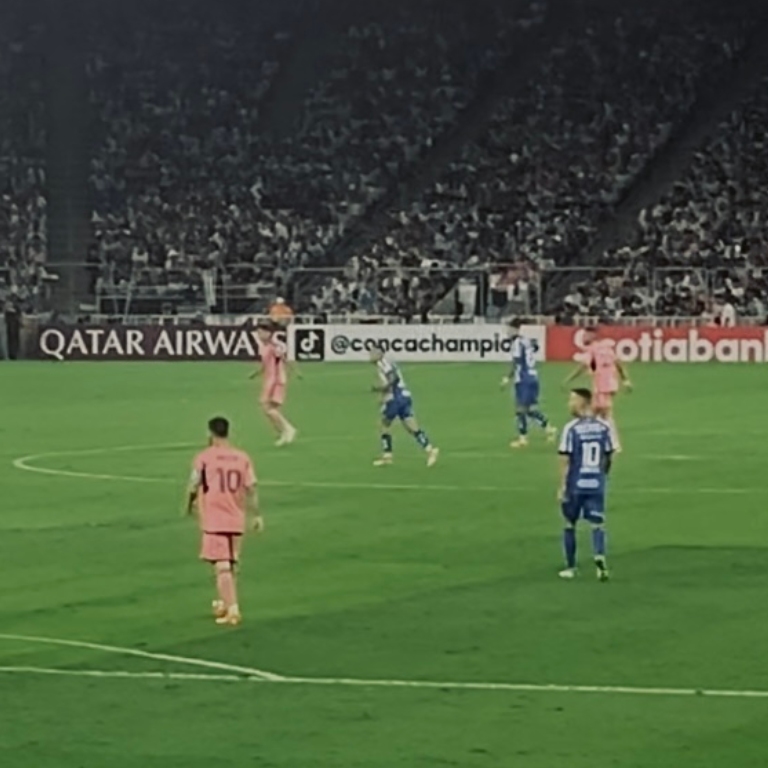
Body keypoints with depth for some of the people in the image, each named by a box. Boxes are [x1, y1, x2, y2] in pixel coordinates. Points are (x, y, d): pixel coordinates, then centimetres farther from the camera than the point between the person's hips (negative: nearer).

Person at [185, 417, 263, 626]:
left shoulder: (204, 458, -7)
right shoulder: (243, 458, 3)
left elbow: (194, 487, -4)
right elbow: (251, 488, 0)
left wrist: (189, 506, 15)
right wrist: (256, 515, 6)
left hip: (213, 521, -4)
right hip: (237, 520, 4)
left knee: (222, 567, -6)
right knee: (229, 565, 20)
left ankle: (232, 609, -16)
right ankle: (223, 603, 35)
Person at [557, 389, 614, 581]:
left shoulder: (571, 428, -13)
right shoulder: (604, 427, 0)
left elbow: (565, 459, -13)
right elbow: (608, 457, 7)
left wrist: (562, 486, -8)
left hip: (575, 485, -3)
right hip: (597, 485, 3)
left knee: (570, 525, 13)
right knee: (597, 524, 4)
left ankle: (571, 568, 20)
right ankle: (600, 558, -21)